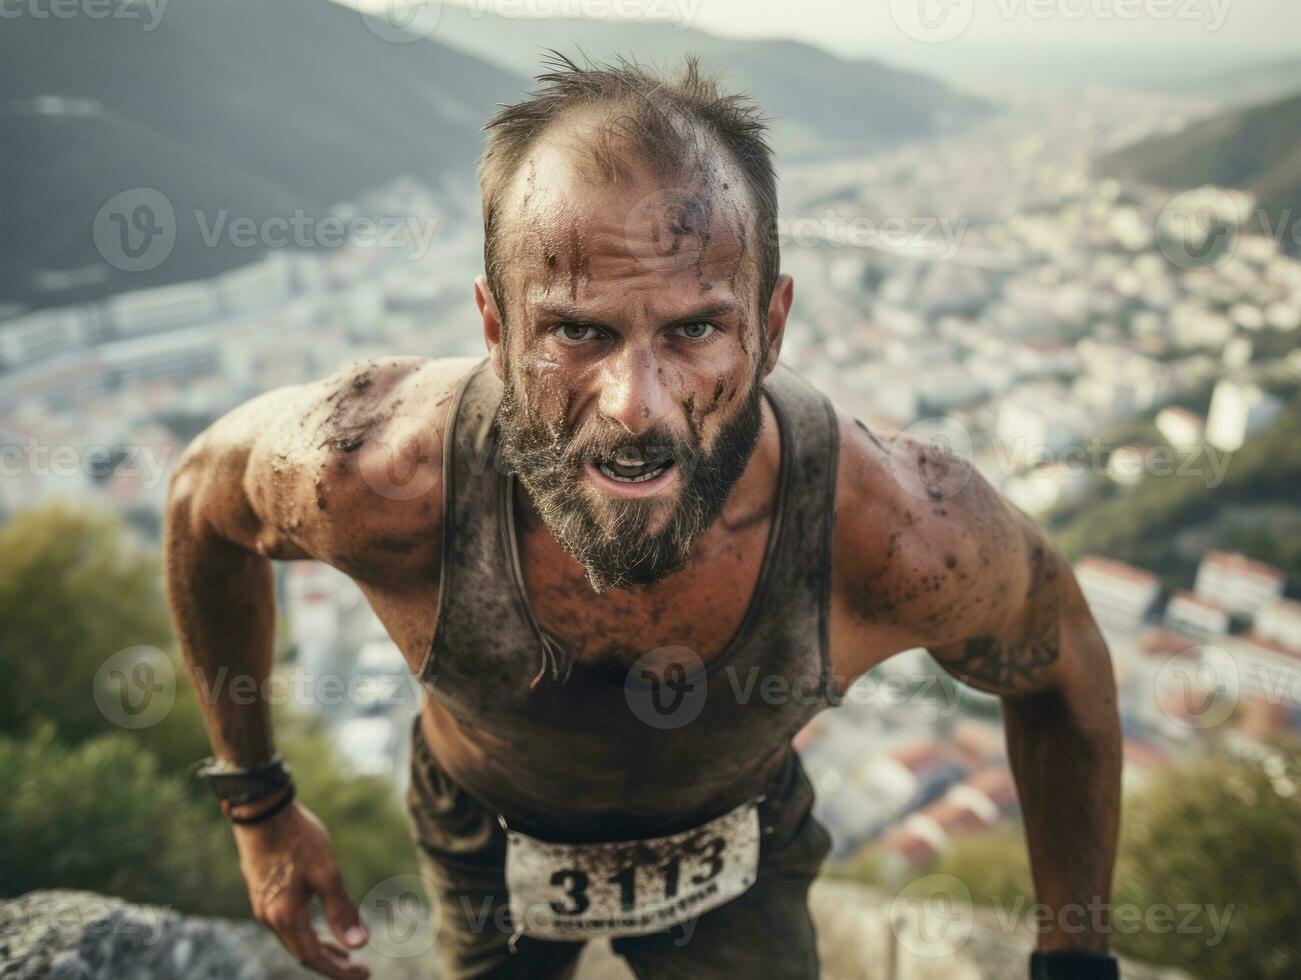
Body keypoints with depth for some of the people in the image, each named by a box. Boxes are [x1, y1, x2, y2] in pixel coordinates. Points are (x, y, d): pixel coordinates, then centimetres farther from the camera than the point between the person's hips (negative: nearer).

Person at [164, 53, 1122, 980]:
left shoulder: (903, 535, -38)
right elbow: (204, 497, -13)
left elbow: (1064, 671, -14)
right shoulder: (377, 481, -38)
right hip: (486, 838, 2)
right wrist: (257, 802, -5)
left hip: (738, 861, 0)